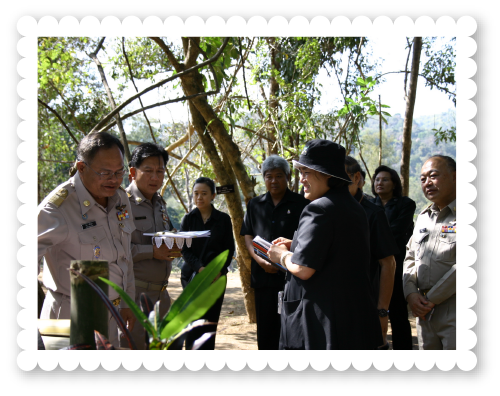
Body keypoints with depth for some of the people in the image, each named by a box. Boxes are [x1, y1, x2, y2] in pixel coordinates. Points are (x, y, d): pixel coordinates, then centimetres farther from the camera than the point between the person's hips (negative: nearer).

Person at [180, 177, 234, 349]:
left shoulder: (223, 219, 4)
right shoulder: (188, 219, 4)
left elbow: (229, 249, 5)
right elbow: (185, 250, 0)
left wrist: (219, 270, -10)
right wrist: (200, 268, -15)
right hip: (192, 276, 0)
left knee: (211, 321, 2)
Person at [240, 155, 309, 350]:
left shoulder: (301, 204, 1)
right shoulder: (255, 205, 13)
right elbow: (248, 236, 11)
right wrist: (259, 259, -7)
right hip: (263, 275, 4)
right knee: (265, 325, 10)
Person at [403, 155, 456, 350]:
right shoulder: (424, 216, 16)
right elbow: (410, 256, 18)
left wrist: (431, 299, -12)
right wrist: (411, 293, 1)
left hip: (454, 313, -6)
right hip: (425, 312, 7)